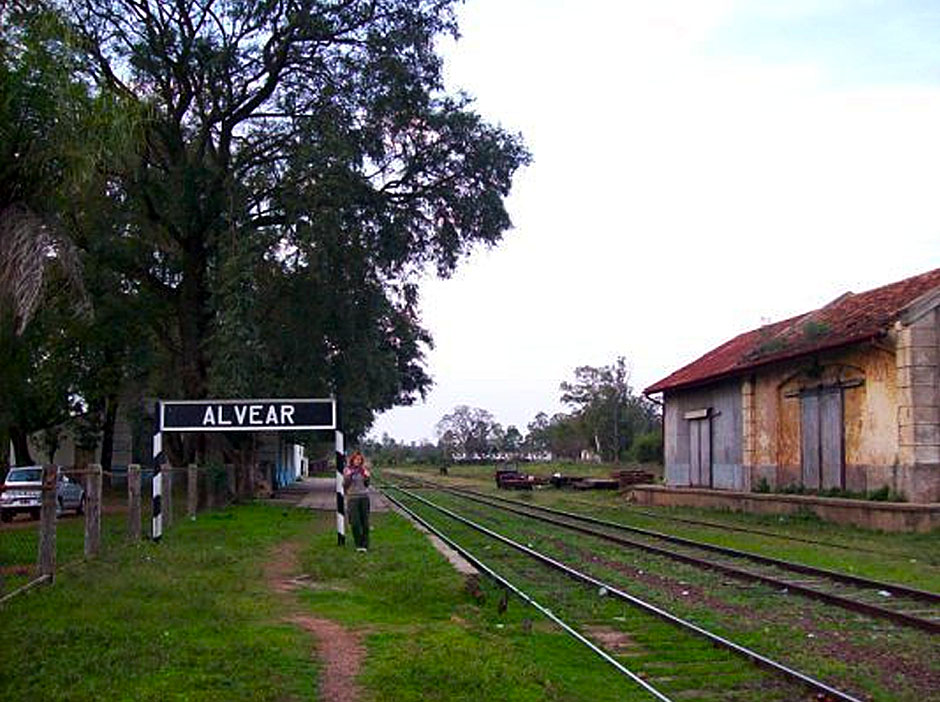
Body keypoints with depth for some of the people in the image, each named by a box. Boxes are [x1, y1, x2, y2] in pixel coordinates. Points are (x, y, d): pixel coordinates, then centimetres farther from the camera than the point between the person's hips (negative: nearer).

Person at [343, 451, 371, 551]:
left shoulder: (363, 469, 7)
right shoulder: (347, 470, 1)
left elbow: (366, 485, 11)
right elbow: (345, 485, -2)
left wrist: (367, 477, -7)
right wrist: (348, 476, -17)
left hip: (364, 497, 2)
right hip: (352, 497, -2)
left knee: (365, 522, -1)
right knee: (355, 522, -6)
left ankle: (365, 544, 4)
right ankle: (358, 544, 4)